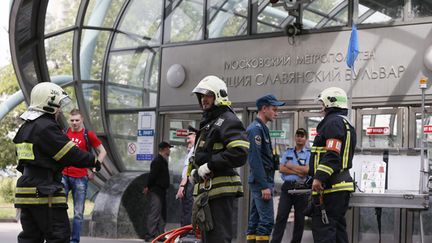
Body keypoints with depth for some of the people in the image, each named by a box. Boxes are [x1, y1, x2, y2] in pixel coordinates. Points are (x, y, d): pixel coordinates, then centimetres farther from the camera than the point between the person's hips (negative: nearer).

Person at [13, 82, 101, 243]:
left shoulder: (26, 127, 16)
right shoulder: (46, 127, -15)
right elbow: (71, 154, -15)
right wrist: (93, 161, -2)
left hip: (25, 191, 9)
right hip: (45, 194, -9)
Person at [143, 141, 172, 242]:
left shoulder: (163, 161, 18)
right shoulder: (157, 161, -15)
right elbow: (152, 175, -21)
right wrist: (148, 187, -17)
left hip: (161, 191, 11)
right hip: (155, 191, -11)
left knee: (162, 214, 12)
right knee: (155, 213, -12)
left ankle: (160, 234, 17)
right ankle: (150, 235, -12)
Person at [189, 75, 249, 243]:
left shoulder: (227, 121, -9)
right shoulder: (208, 123, 24)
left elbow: (239, 154, -23)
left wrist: (209, 166, -19)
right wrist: (195, 171, 15)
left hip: (220, 192, -11)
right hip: (207, 191, 11)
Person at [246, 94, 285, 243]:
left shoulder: (261, 128, 18)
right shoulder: (256, 129, -13)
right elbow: (255, 159, -20)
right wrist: (264, 186, -22)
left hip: (260, 182, 10)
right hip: (261, 181, -10)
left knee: (255, 220, 9)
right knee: (267, 220, -12)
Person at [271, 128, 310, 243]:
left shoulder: (309, 154, 4)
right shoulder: (288, 152, 13)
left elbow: (307, 169, -12)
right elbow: (281, 169, 1)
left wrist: (290, 166, -4)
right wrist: (297, 171, -9)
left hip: (302, 189, -2)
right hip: (287, 187, 2)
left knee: (299, 219, 5)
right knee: (281, 216, -7)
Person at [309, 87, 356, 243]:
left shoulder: (333, 122, -11)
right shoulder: (347, 125, 23)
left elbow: (332, 155, -22)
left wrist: (319, 177, -25)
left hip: (330, 187, -11)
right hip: (342, 185, 11)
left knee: (322, 227, -11)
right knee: (338, 226, 14)